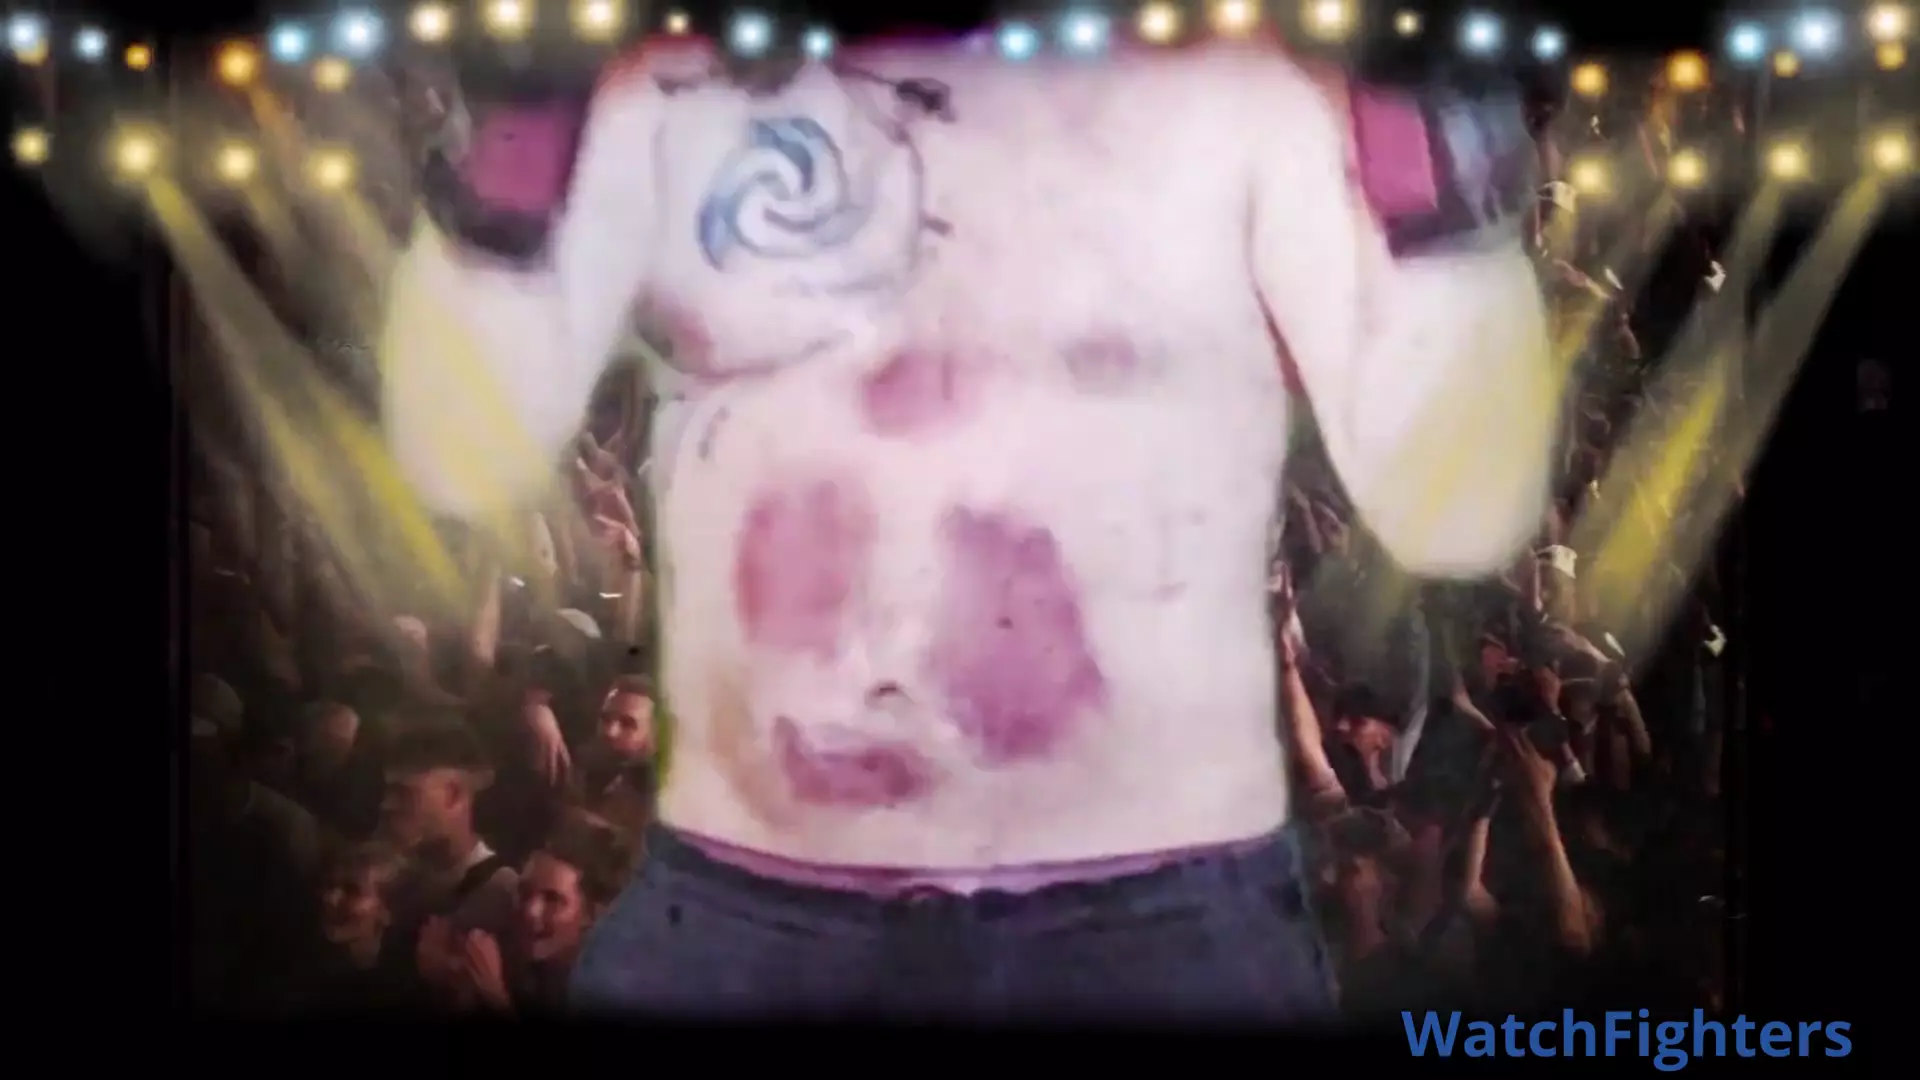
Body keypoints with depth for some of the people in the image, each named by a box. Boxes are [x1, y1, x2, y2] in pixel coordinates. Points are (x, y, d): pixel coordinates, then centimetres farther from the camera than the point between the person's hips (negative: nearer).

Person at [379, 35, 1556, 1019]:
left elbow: (1454, 510, -8)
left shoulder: (1234, 89, -2)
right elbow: (469, 457, -2)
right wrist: (515, 125, -15)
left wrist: (1434, 122, -19)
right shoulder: (674, 94, 4)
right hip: (739, 912, 2)